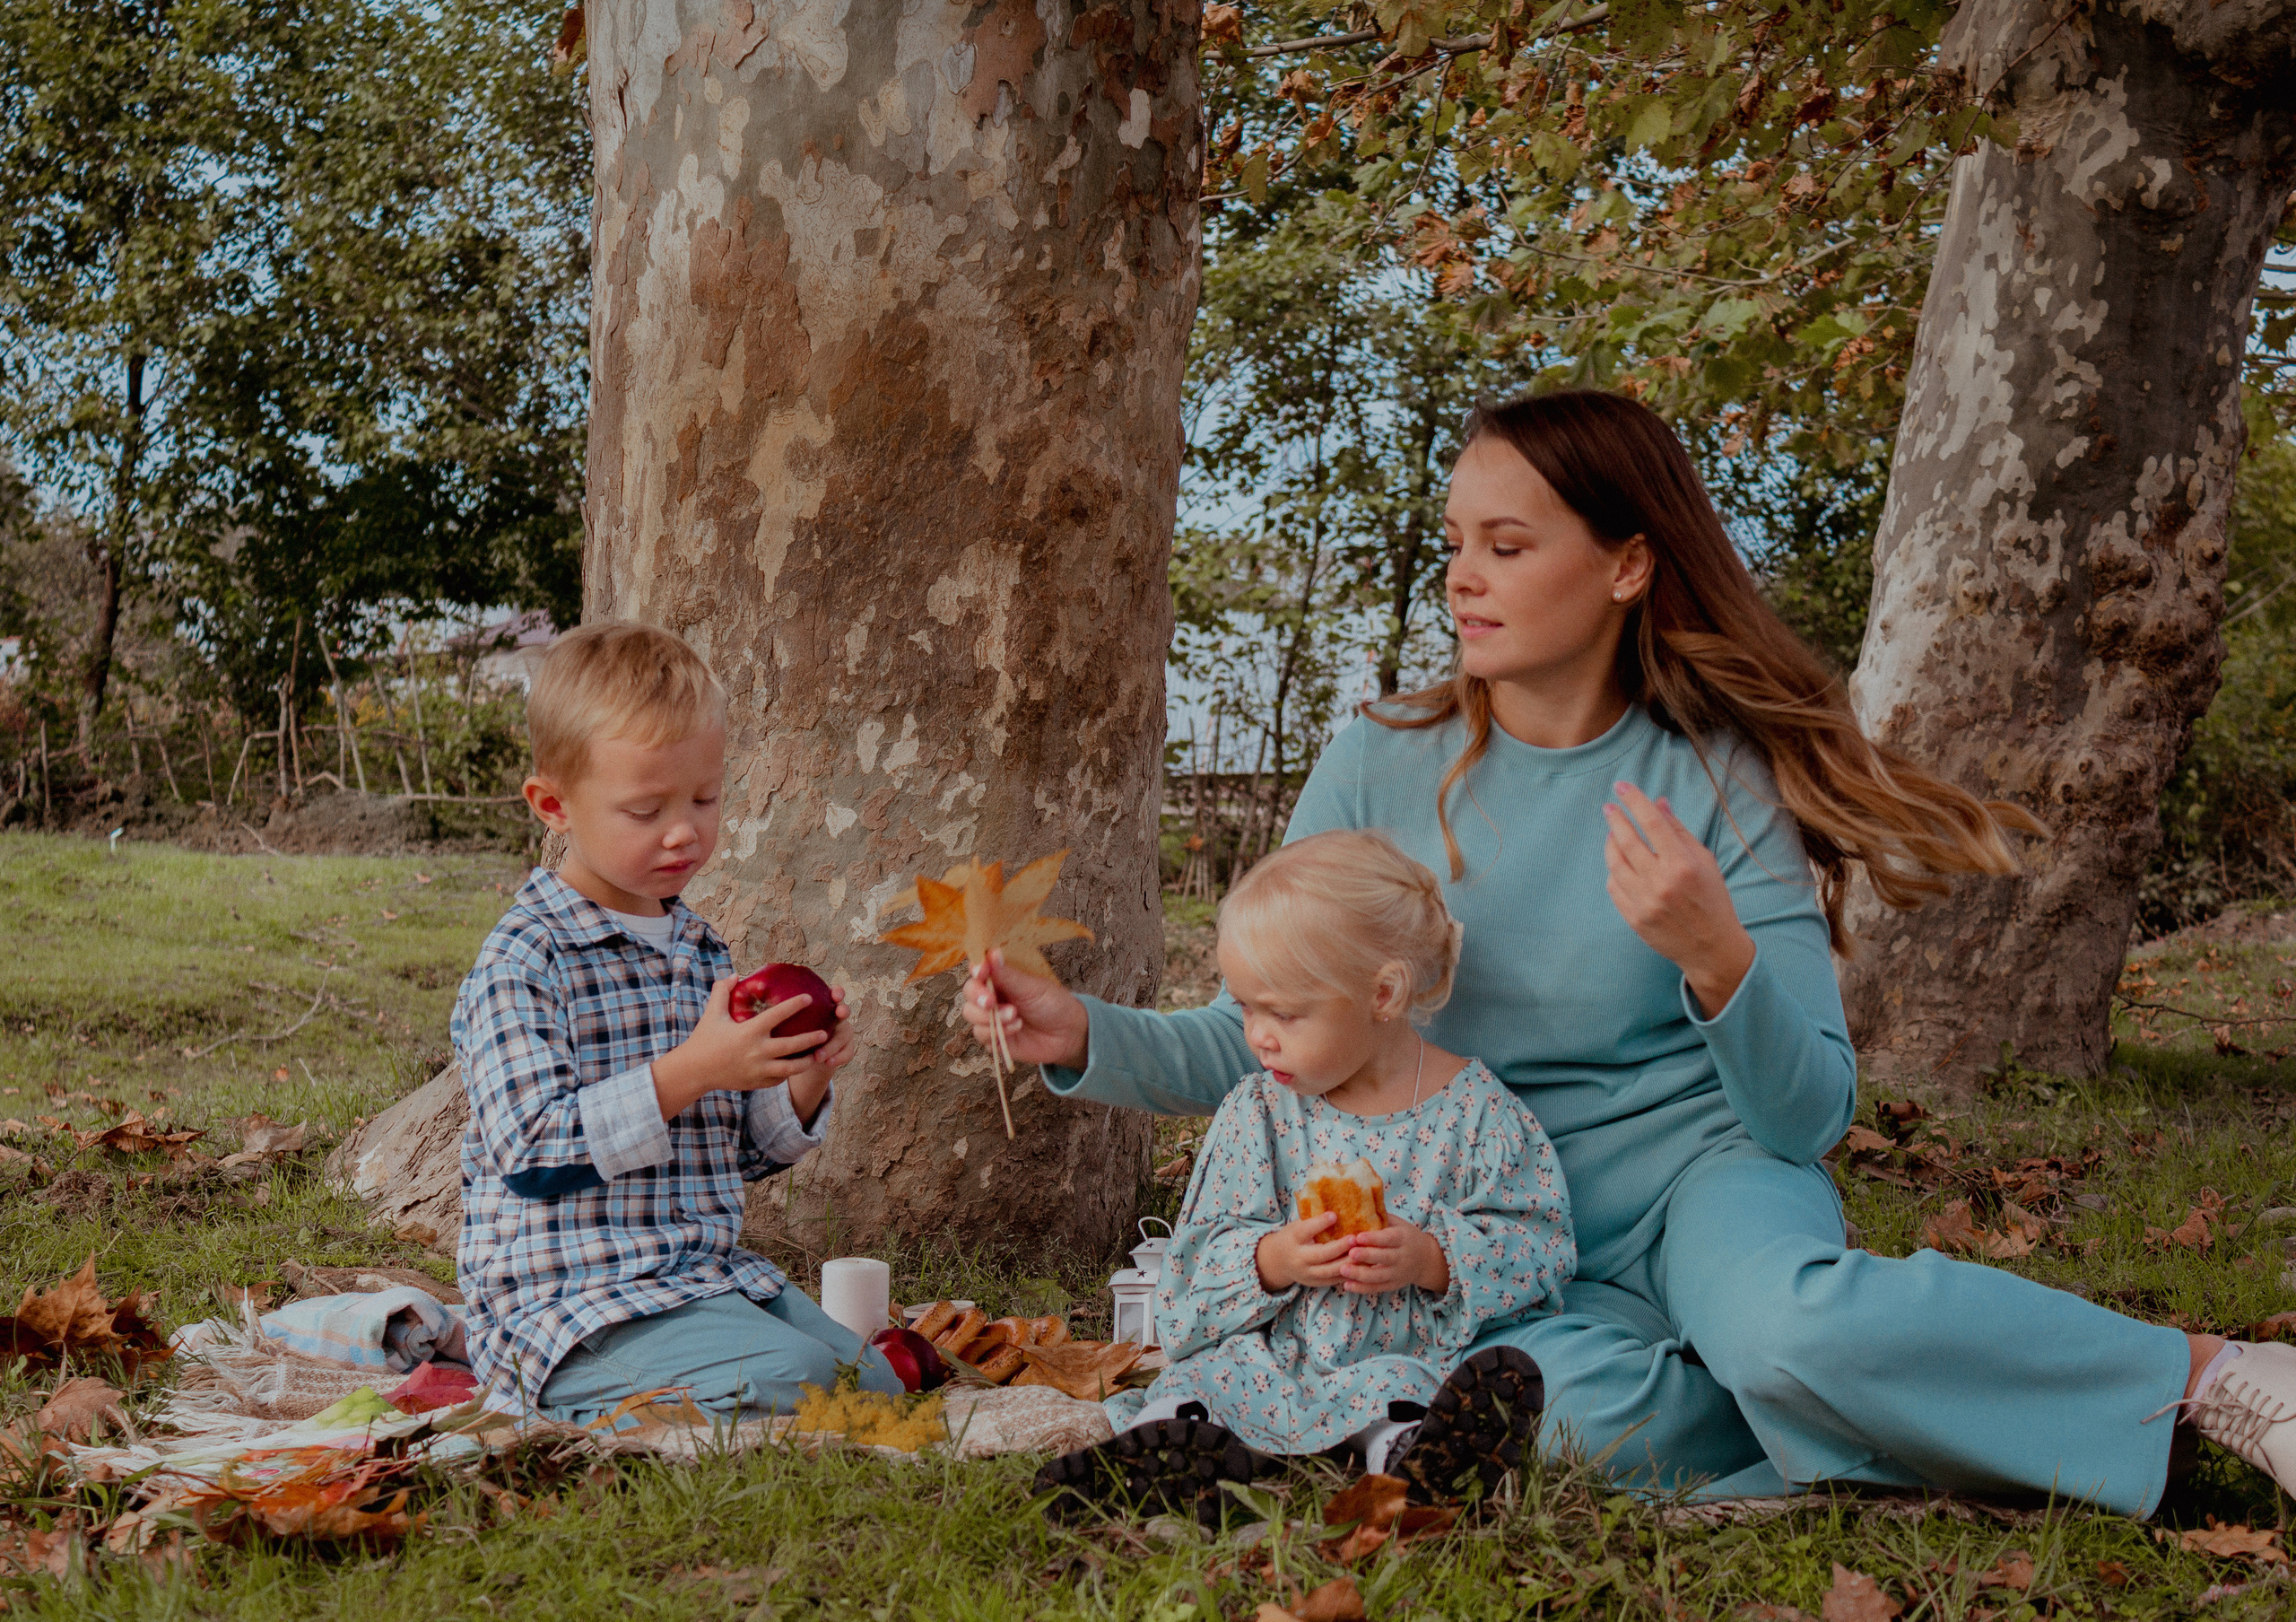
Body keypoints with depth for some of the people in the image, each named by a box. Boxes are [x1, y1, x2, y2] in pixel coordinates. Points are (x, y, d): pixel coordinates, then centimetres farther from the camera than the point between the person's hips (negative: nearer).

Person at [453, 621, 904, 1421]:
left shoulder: (701, 949, 14)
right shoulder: (523, 961, -11)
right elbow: (531, 1149, -21)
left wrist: (801, 1086, -3)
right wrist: (689, 1073, -28)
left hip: (707, 1276, 7)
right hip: (569, 1306, -7)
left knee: (877, 1385, -6)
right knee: (787, 1381, -26)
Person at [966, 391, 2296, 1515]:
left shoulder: (1722, 784, -7)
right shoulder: (1380, 771, -3)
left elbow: (1809, 1118, -10)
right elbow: (1251, 1047, 2)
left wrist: (1715, 958, -29)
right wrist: (1085, 1036, -16)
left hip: (1694, 1168, -1)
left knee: (1794, 1323, -37)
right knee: (1586, 1408, -35)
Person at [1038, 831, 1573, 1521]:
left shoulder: (1476, 1109, -4)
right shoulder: (1258, 1109, 5)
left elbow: (1536, 1244, -3)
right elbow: (1206, 1251, 6)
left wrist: (1434, 1259, -19)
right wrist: (1270, 1261, -16)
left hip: (1412, 1353, -2)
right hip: (1275, 1353, 2)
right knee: (1206, 1375, -24)